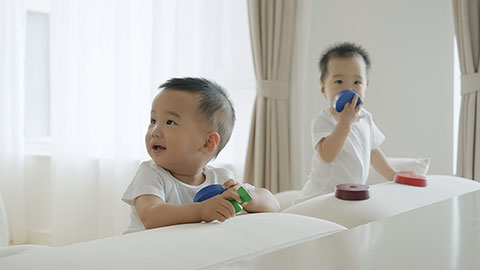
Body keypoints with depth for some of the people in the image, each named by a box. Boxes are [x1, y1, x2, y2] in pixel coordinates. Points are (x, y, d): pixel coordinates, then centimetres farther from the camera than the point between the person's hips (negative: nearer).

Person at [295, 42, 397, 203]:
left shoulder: (365, 118, 9)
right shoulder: (322, 121, -14)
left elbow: (372, 151, 24)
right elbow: (327, 155, -30)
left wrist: (392, 175, 20)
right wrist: (345, 122, -32)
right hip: (319, 198, -7)